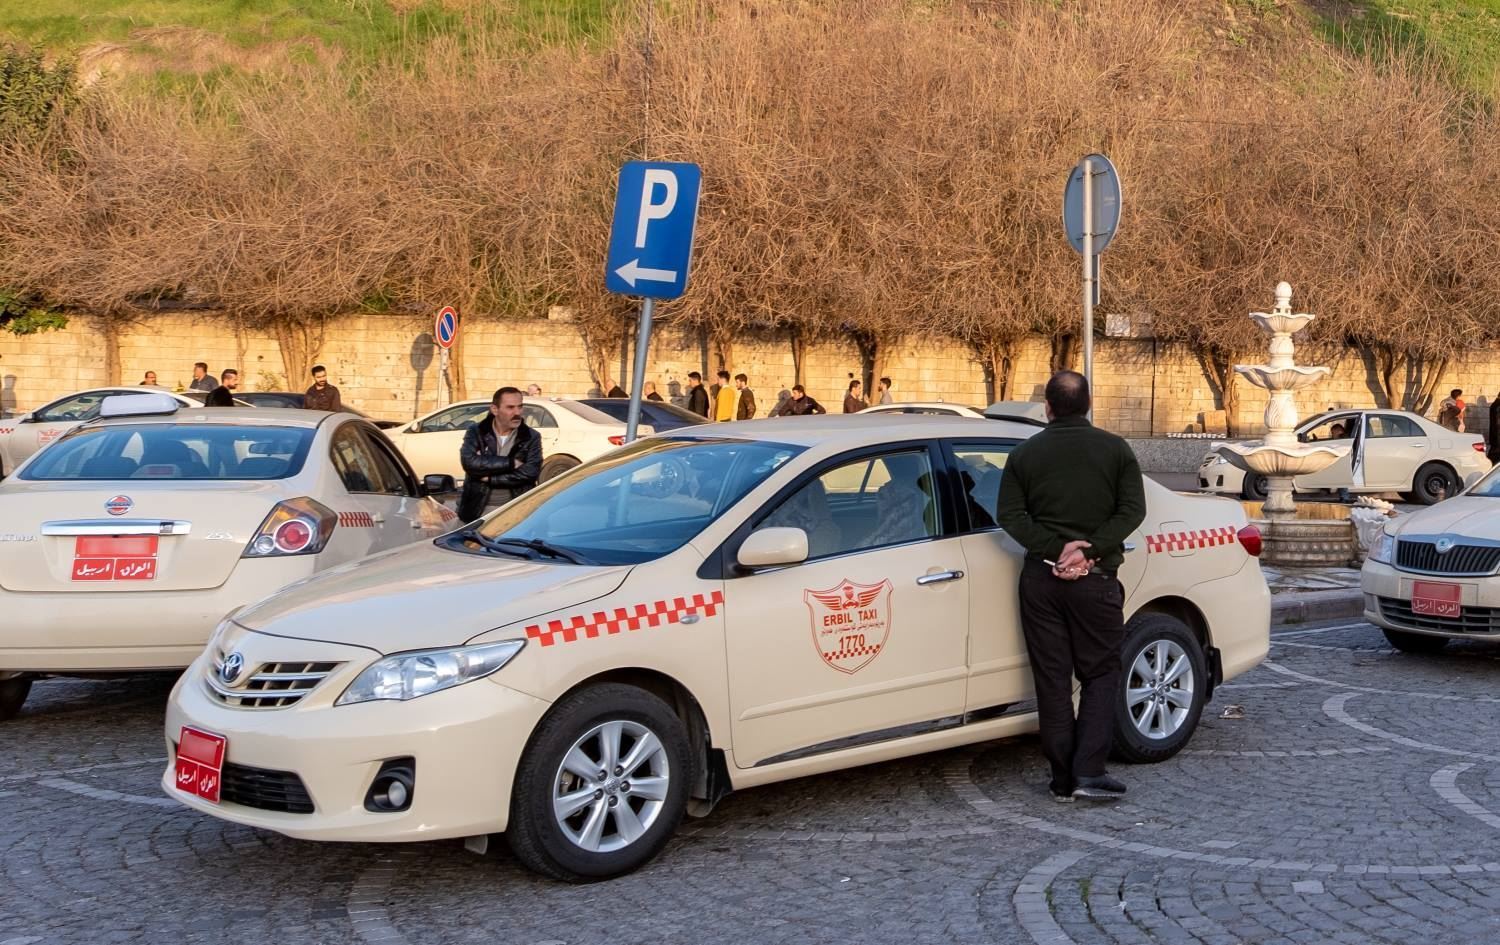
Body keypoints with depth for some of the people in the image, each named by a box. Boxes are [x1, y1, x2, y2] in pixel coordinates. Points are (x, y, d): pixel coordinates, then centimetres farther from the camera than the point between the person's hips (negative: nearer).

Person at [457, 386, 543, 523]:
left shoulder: (531, 437, 3)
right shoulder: (476, 433, 3)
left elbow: (531, 472, -12)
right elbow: (469, 462, -16)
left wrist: (489, 478, -13)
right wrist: (510, 463, -14)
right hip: (478, 511, 1)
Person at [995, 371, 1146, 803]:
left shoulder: (1025, 454, 6)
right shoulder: (1115, 450, 2)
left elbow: (1009, 514, -4)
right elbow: (1133, 509, -8)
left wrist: (1056, 549, -11)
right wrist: (1089, 551, -13)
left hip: (1041, 577, 2)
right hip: (1096, 580, -1)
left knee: (1052, 679, 6)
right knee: (1101, 674, 8)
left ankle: (1063, 778, 8)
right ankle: (1089, 772, -4)